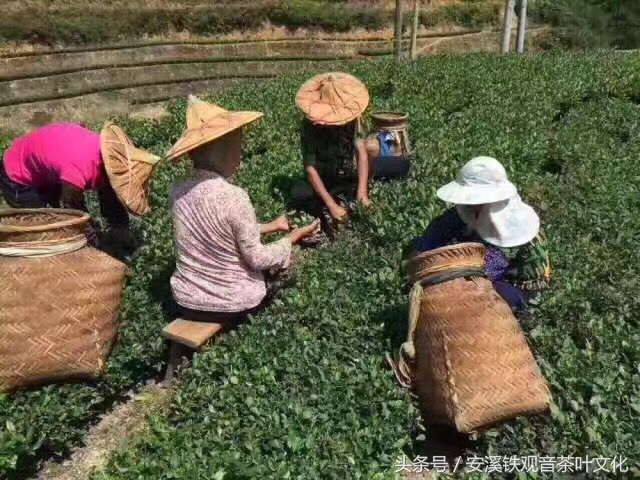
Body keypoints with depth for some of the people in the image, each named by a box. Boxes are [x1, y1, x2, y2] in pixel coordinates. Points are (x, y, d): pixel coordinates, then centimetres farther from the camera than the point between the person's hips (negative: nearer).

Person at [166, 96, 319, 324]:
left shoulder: (179, 191, -6)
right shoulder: (234, 197, -26)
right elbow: (257, 259, -17)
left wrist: (270, 226, 14)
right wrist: (294, 237, -2)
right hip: (234, 304, -5)